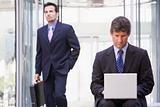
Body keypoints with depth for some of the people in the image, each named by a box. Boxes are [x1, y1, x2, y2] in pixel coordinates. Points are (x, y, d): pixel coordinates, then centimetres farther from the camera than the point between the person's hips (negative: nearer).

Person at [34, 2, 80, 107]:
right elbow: (39, 53, 13)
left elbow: (76, 48, -1)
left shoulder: (67, 29, -3)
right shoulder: (41, 31, 10)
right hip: (47, 71, 4)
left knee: (59, 95, -20)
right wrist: (38, 71, 9)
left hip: (61, 70, -4)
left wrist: (69, 64, -6)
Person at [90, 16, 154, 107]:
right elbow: (95, 85, 8)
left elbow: (148, 83, 5)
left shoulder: (141, 54, 6)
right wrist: (103, 91, -16)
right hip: (108, 99, 1)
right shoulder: (101, 57, 10)